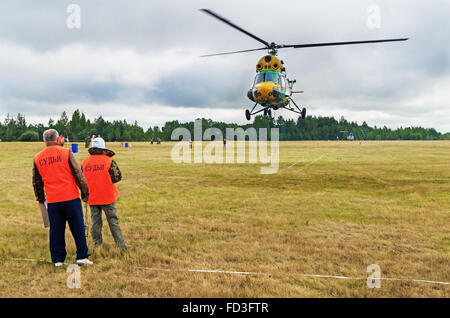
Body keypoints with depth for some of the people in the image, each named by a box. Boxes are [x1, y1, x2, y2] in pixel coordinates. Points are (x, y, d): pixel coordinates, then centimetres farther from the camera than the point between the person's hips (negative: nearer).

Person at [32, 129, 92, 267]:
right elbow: (78, 174, -7)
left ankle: (58, 259, 17)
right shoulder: (66, 152, -6)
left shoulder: (37, 158, 7)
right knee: (78, 228, 5)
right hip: (71, 197, -3)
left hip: (52, 200, 3)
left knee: (56, 230, 11)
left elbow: (36, 182, 15)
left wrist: (40, 199, 26)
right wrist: (85, 193, 1)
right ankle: (82, 257, 7)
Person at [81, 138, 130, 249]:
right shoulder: (109, 161, -11)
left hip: (92, 198, 3)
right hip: (107, 197, -3)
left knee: (95, 222, 13)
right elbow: (117, 177, -11)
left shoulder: (85, 162, 0)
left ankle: (97, 244, 18)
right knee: (113, 221, 4)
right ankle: (121, 244, 5)